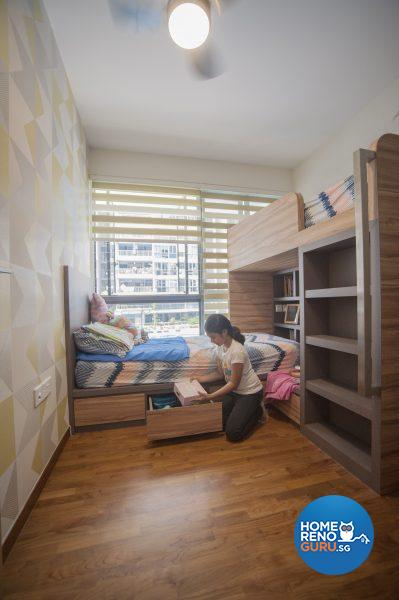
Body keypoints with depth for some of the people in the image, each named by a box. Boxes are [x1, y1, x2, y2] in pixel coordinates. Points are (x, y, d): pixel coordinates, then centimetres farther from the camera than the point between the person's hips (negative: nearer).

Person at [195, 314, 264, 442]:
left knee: (232, 433, -10)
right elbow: (221, 374, 5)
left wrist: (210, 396, -27)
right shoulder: (221, 346, -5)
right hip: (234, 391, 8)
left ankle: (257, 411, 11)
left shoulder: (237, 351, -31)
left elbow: (233, 383, -23)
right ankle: (244, 410, 21)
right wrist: (200, 379, -1)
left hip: (250, 392, -7)